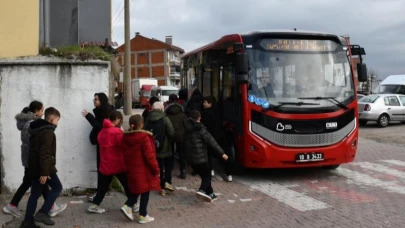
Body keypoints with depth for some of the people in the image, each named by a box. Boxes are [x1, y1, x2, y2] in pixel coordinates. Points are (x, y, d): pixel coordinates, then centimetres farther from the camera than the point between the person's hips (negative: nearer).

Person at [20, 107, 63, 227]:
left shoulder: (36, 130, 15)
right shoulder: (48, 132, -16)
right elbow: (45, 153, -23)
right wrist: (45, 172, -24)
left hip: (34, 167, 9)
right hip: (44, 168, -9)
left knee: (35, 194, 11)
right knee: (57, 187, 5)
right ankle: (42, 213, -2)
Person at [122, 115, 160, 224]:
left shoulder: (125, 136, 2)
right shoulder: (144, 136, -19)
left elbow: (125, 153, 11)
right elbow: (149, 155, -18)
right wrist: (156, 169, -9)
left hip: (131, 169, 7)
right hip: (144, 170, -6)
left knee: (137, 189, 23)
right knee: (145, 191, 6)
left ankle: (128, 206, 7)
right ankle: (143, 216, 12)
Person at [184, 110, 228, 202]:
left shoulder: (186, 130, 11)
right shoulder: (200, 129, -9)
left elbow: (184, 144, 18)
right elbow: (211, 142, -13)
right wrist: (221, 153, -12)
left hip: (190, 159, 6)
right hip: (201, 158, -6)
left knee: (204, 175, 15)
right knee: (207, 175, -1)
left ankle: (210, 194, 17)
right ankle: (202, 190, -25)